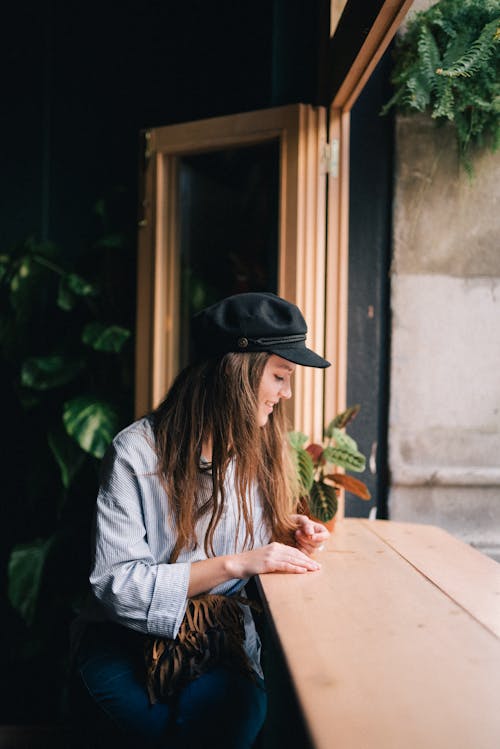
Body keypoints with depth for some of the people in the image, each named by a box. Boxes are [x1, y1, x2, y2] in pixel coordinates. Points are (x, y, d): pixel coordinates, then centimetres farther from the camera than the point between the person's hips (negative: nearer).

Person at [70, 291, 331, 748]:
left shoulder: (260, 449, 5)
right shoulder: (138, 452, -13)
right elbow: (116, 582, -18)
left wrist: (286, 536, -6)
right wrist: (234, 564, -24)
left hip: (221, 642, 3)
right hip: (129, 638, -3)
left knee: (242, 711, -30)